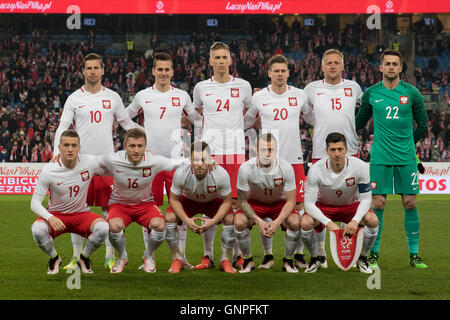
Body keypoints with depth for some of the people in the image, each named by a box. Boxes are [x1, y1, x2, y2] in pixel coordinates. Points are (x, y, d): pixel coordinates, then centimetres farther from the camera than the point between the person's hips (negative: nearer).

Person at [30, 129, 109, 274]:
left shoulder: (90, 162, -12)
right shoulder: (49, 170, -18)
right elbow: (35, 203, -17)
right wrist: (50, 218, -35)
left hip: (81, 213, 1)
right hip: (55, 214, -1)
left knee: (103, 228, -30)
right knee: (37, 229, -34)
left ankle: (84, 257, 3)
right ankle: (54, 258, 1)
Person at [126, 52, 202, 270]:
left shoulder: (182, 96, 7)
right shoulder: (143, 96, 6)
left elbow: (196, 119, 20)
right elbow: (124, 117, 21)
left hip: (175, 158, 0)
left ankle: (181, 255, 4)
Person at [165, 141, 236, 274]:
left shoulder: (221, 174, -34)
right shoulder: (181, 173, -33)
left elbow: (227, 201, -20)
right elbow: (174, 199, -18)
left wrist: (213, 221, -34)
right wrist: (186, 220, -32)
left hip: (214, 201, 0)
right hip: (189, 200, 1)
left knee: (230, 218, -27)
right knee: (169, 218, -25)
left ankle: (225, 260, -8)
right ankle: (177, 260, -7)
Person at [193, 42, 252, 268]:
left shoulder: (243, 86, 6)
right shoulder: (201, 88, 7)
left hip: (236, 151, 0)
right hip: (209, 152, 0)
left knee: (236, 202, -1)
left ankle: (237, 254, 7)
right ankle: (208, 253, 6)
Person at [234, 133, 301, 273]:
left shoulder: (286, 168, -24)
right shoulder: (246, 168, -25)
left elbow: (291, 201, -17)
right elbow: (242, 200, -15)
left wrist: (276, 222, -32)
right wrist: (259, 221, -30)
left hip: (279, 203, 0)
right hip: (255, 203, 0)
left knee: (295, 222, -29)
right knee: (239, 222, -30)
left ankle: (288, 260, -4)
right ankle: (248, 260, -5)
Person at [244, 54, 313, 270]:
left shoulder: (300, 96, 6)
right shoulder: (259, 97, 4)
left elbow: (314, 119, 23)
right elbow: (245, 122, 19)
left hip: (294, 159, 1)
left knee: (297, 206, 0)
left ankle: (298, 254, 10)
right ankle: (268, 255, 8)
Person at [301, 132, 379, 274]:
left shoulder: (359, 166, -24)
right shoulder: (316, 169, -26)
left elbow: (365, 199, -18)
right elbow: (309, 203, -25)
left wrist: (355, 220, -37)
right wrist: (328, 223, -40)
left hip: (351, 206, 1)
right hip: (324, 206, -1)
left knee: (372, 220, -29)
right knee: (305, 223, -31)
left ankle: (362, 259, -2)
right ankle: (315, 259, -1)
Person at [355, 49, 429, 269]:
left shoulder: (411, 93, 2)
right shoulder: (371, 93, 3)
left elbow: (423, 124, 10)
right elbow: (359, 123, 16)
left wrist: (408, 143, 7)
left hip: (406, 158, 0)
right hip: (380, 158, 0)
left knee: (410, 204, 1)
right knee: (378, 204, -4)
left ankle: (414, 254, 9)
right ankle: (374, 254, 6)